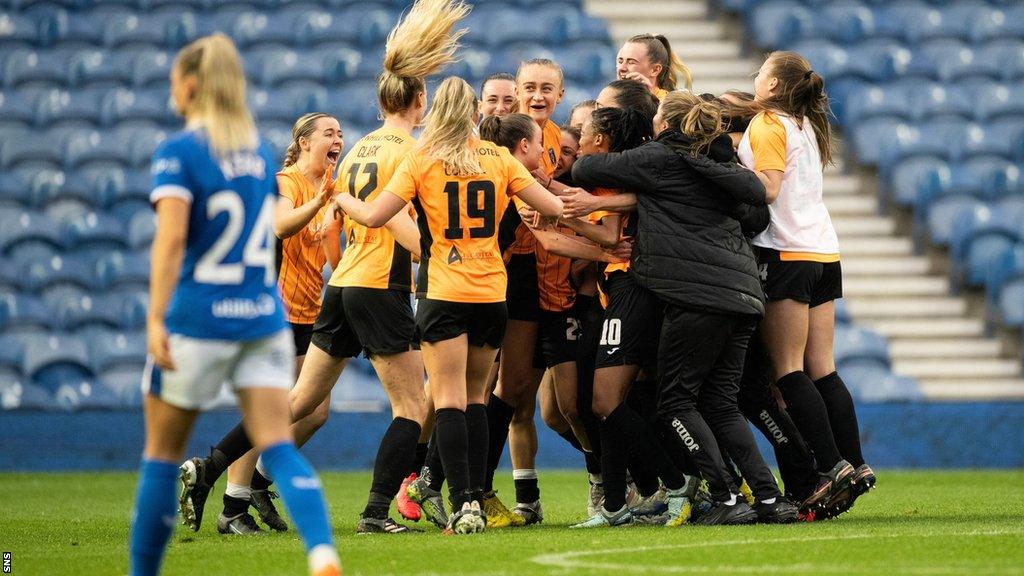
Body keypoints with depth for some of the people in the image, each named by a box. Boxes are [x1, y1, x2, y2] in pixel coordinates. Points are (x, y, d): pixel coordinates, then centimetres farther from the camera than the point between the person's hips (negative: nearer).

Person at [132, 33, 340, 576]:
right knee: (279, 448, -5)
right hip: (264, 316, 5)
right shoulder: (260, 152, 11)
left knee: (161, 455, 10)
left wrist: (156, 318, -24)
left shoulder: (177, 152, -9)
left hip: (197, 317, -5)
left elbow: (172, 235, -21)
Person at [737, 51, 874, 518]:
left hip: (786, 254, -8)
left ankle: (831, 466, -16)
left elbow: (768, 187, -16)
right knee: (821, 369, 7)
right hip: (824, 251, 8)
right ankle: (855, 465, 1)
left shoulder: (768, 125, -6)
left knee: (787, 370, -8)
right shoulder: (807, 126, 19)